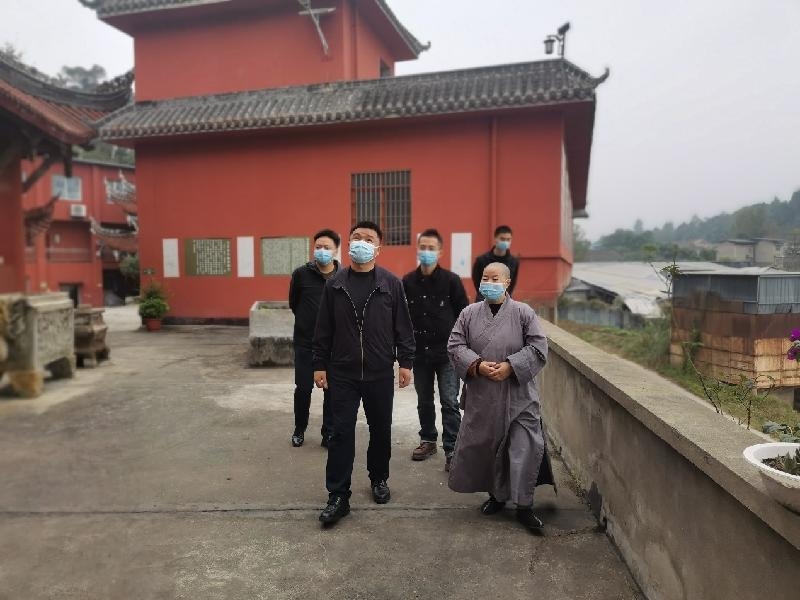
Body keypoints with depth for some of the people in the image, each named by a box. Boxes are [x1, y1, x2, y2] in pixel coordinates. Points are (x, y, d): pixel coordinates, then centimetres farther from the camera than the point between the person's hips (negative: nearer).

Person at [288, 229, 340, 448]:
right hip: (305, 342, 0)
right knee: (303, 388, 7)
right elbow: (293, 303, 10)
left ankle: (328, 433, 22)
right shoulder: (301, 274, -5)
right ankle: (299, 429, 28)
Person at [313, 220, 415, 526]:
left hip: (380, 374, 0)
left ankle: (379, 479, 36)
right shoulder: (334, 284, 2)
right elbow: (323, 329, 4)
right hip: (342, 373, 0)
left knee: (381, 430, 14)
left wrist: (405, 363, -2)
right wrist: (319, 365, 2)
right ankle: (338, 496, 11)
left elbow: (403, 327, 0)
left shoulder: (391, 283, -2)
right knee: (341, 433, 2)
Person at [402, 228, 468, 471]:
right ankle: (428, 440, 32)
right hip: (419, 352, 3)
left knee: (449, 403, -3)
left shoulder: (451, 280, -6)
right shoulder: (407, 282, 1)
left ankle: (452, 450, 6)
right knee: (424, 401, 16)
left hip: (447, 353, -3)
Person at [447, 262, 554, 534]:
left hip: (518, 396, -2)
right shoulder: (469, 313, 4)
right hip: (481, 396, 2)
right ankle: (496, 495, 33)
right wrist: (477, 365, -15)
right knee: (485, 447, 12)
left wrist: (510, 366, -16)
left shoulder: (524, 313, -2)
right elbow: (455, 345, 1)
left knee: (524, 449, -2)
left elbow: (538, 348, -6)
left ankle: (524, 506, 13)